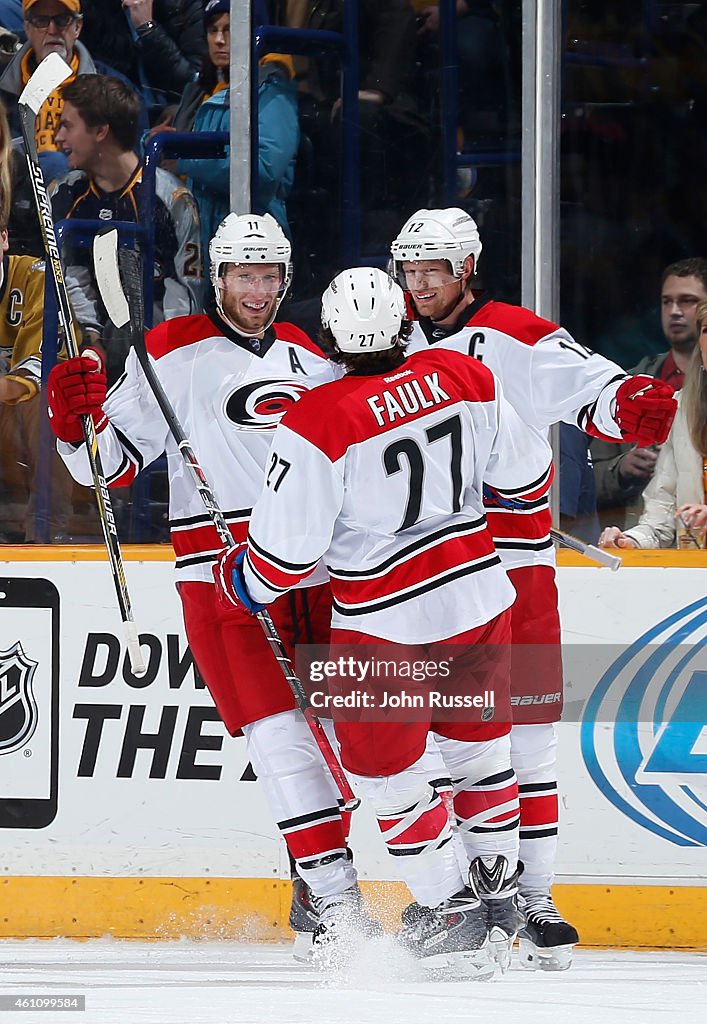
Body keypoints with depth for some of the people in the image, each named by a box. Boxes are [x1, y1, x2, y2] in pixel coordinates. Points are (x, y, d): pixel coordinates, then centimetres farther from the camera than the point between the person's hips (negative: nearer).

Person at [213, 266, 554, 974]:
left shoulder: (317, 422, -19)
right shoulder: (464, 379, -4)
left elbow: (288, 549, -15)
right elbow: (526, 478, 8)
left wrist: (244, 581, 7)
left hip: (388, 622, -5)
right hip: (480, 596, 5)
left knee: (386, 772, 11)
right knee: (477, 744, 23)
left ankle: (451, 913, 13)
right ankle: (496, 893, 34)